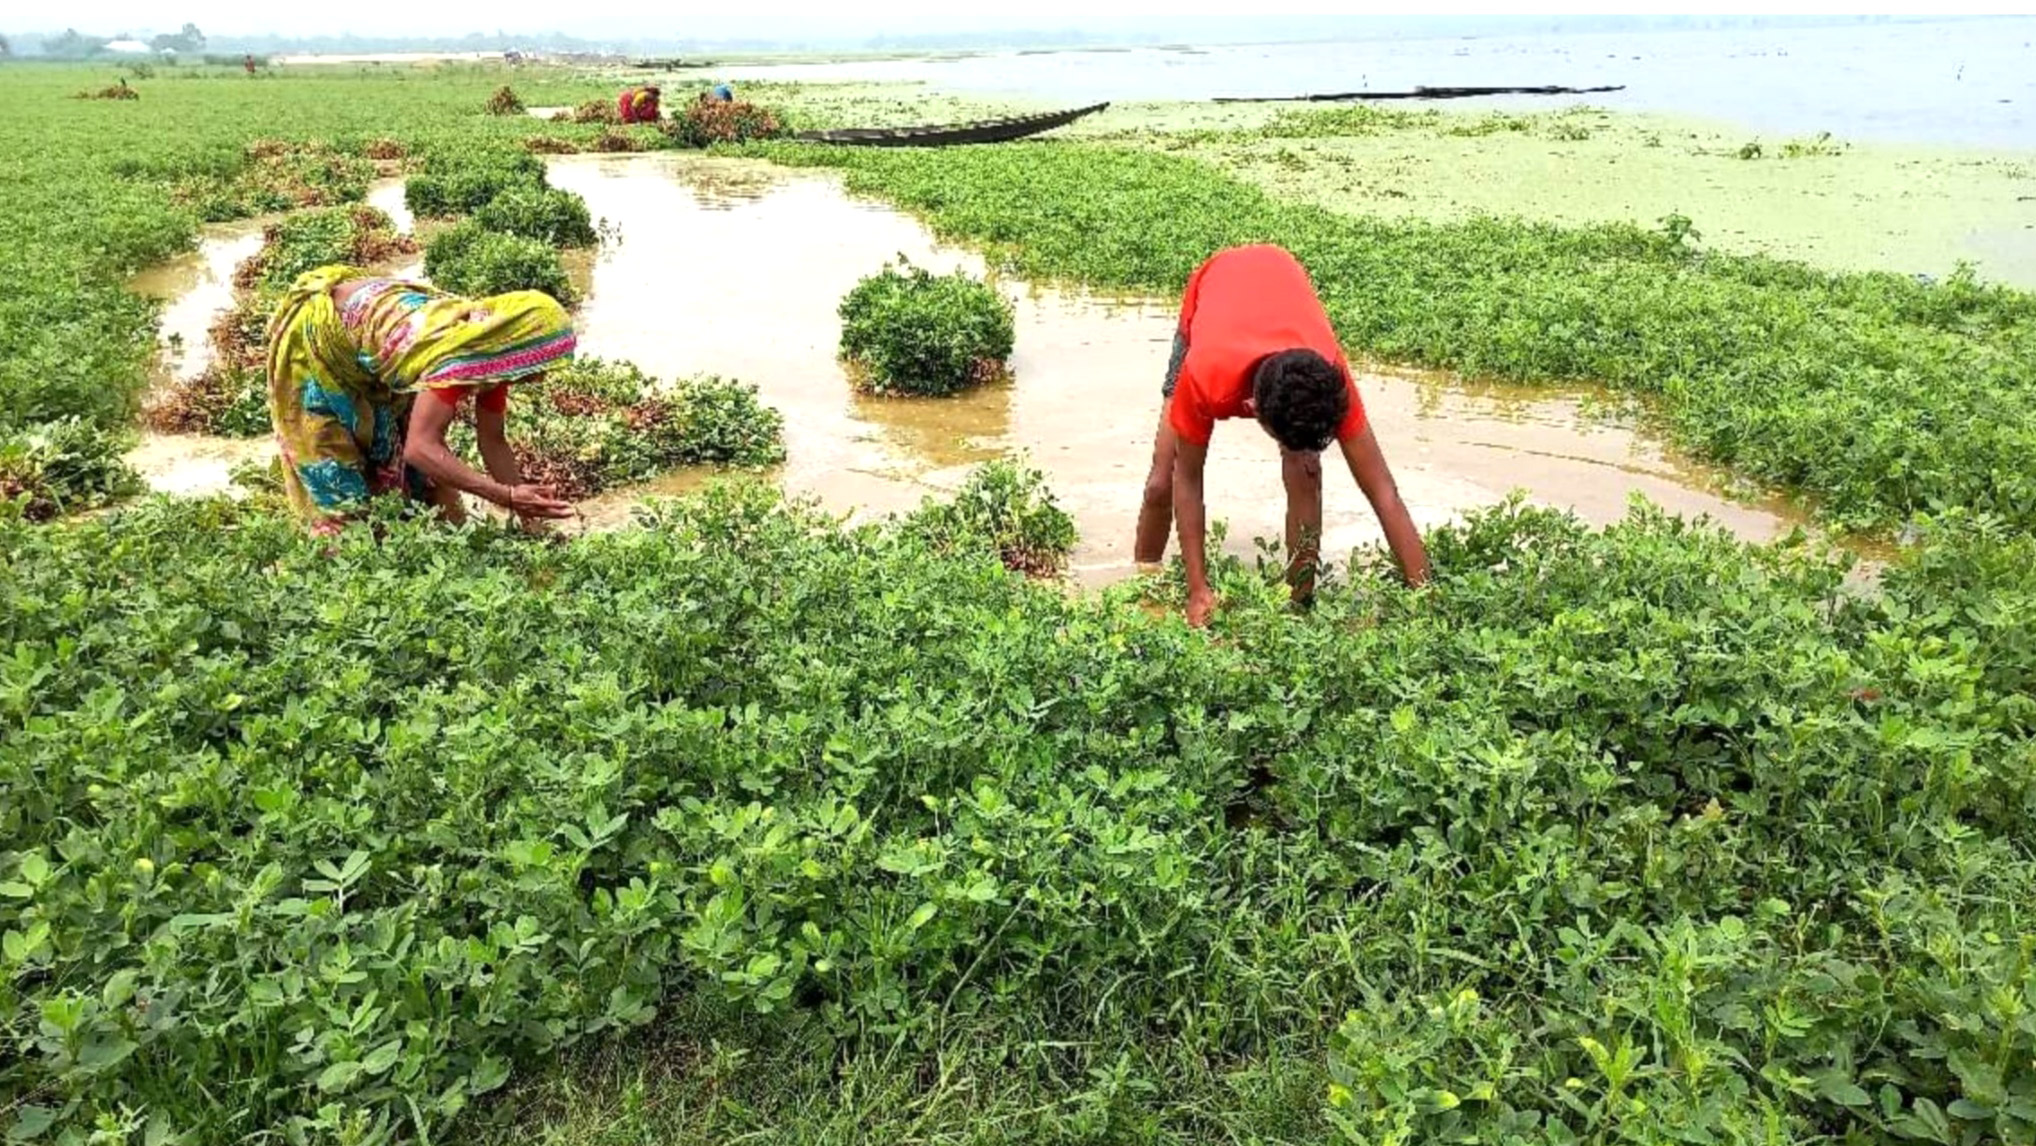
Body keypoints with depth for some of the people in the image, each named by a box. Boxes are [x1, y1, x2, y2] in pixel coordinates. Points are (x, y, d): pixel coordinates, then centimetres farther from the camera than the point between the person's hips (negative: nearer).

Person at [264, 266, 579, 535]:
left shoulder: (492, 349, -14)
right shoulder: (458, 354, -40)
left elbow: (493, 441, -6)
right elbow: (420, 447, -47)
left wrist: (529, 518, -10)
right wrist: (508, 497, -52)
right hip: (319, 332, -7)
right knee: (335, 466, -2)